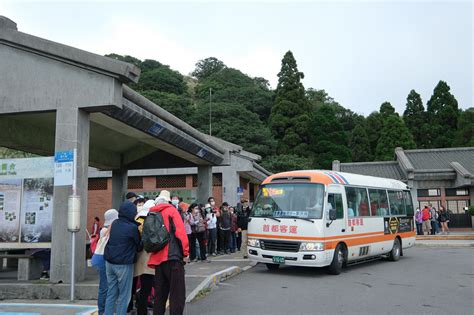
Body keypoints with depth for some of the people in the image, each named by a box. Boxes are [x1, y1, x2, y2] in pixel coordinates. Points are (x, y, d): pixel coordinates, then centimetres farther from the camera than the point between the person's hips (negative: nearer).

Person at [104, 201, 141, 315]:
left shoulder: (114, 224, 3)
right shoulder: (133, 227, -15)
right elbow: (139, 246, -4)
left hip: (110, 262, 6)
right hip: (124, 265, -6)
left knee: (111, 294, 14)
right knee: (124, 296, 3)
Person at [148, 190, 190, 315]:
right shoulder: (171, 210, -1)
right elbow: (180, 232, -10)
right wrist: (186, 251, -2)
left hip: (157, 259, 6)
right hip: (173, 257, -6)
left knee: (160, 294, 14)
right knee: (177, 294, -2)